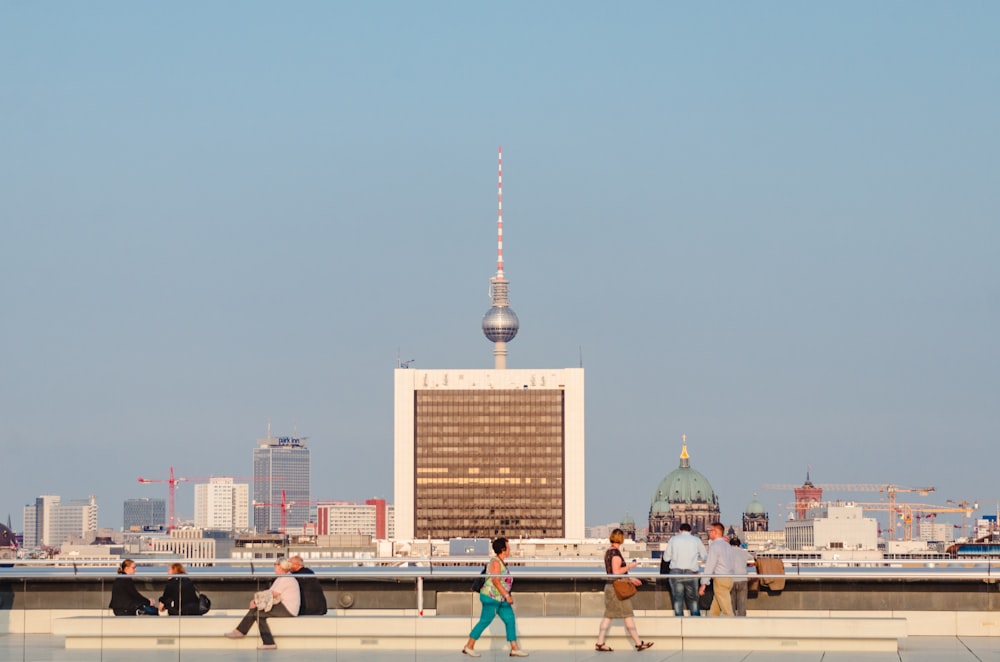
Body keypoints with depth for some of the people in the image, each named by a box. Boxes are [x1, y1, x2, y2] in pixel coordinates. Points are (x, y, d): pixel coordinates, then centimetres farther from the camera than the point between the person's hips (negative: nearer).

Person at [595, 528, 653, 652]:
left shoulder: (608, 552, 13)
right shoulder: (615, 552, -16)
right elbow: (616, 572, -22)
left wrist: (630, 579, 23)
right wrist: (630, 566, -11)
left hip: (610, 586, 9)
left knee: (608, 615, 9)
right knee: (628, 616, -2)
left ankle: (600, 643, 7)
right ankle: (638, 643, 3)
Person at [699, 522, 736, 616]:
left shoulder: (715, 545, -11)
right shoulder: (726, 545, 14)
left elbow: (709, 566, -14)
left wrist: (703, 584, -14)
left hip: (720, 579, -9)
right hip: (729, 579, 9)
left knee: (727, 611, -9)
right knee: (714, 610, 14)